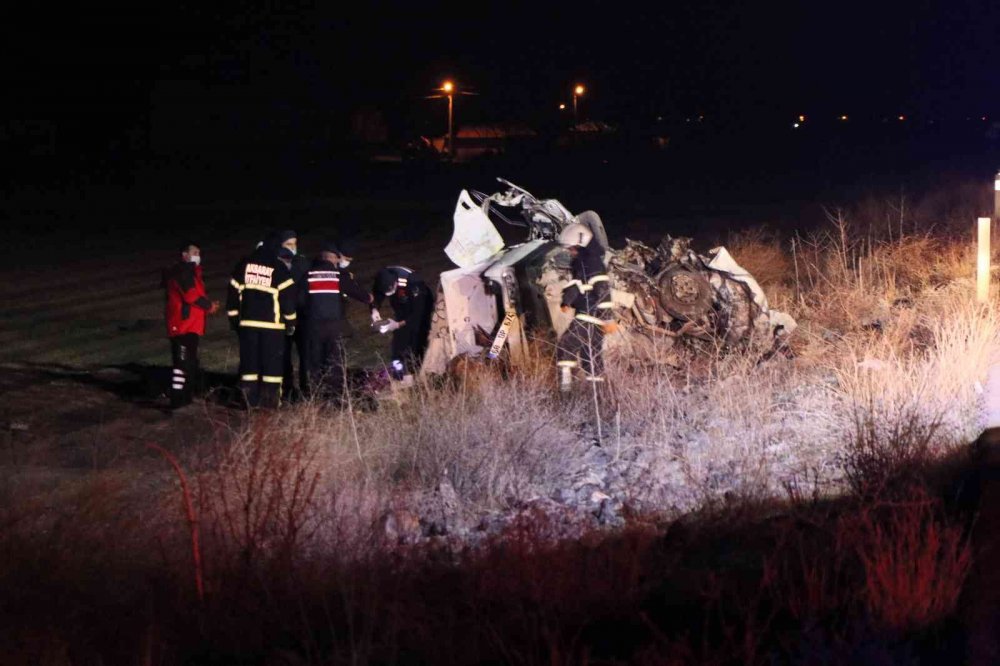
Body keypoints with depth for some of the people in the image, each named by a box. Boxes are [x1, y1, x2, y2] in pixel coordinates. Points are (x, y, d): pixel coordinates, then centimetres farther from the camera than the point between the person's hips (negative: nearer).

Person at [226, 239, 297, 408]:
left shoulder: (243, 265, 7)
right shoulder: (278, 268, -5)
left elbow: (233, 291, 10)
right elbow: (288, 295, -7)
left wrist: (234, 318, 18)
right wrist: (291, 321, 2)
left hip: (247, 322, 4)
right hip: (272, 324, -3)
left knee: (249, 361, 7)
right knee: (272, 362, 1)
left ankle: (250, 399, 4)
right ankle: (270, 399, -3)